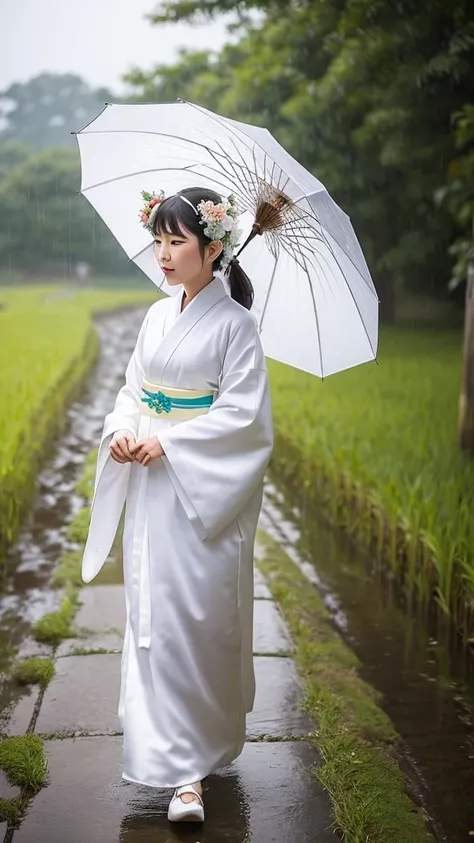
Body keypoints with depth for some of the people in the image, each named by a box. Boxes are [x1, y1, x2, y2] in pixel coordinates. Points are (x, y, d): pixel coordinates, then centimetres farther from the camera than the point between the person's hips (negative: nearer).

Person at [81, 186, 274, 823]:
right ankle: (172, 751, 23)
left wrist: (167, 444, -18)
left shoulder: (234, 323, -8)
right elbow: (132, 390, 14)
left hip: (203, 493, -6)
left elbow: (242, 412, -13)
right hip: (150, 488, 6)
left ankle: (189, 768, 4)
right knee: (152, 616, 9)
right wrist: (120, 431, -6)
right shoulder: (157, 316, 11)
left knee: (196, 620, -5)